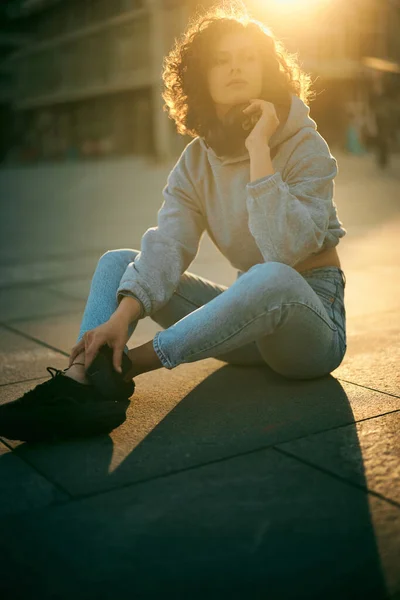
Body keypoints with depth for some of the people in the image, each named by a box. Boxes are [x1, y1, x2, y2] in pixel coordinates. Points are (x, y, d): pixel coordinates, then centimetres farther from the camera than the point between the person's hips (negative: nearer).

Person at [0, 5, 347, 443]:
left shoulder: (305, 147, -12)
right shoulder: (196, 162, 2)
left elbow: (284, 251, -29)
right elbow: (167, 245, -13)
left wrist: (258, 149, -27)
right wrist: (122, 316, -29)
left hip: (314, 316, -5)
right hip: (253, 318, 5)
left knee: (271, 279, -40)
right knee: (116, 261, -4)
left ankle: (123, 367, -28)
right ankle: (79, 378, -31)